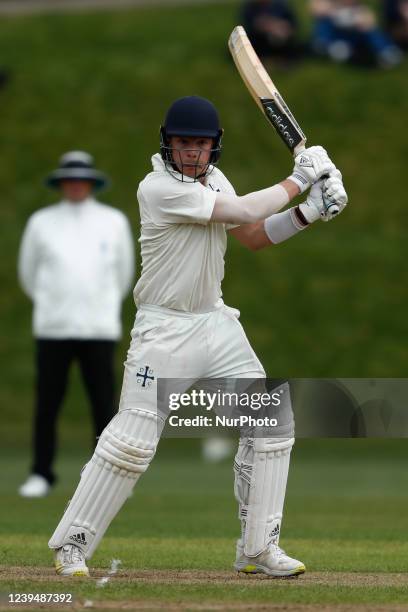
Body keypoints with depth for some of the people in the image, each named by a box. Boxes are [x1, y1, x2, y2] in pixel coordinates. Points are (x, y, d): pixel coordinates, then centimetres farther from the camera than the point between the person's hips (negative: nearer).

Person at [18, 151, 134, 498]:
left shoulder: (114, 222, 5)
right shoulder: (42, 223, 4)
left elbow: (123, 273, 18)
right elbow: (28, 273, 18)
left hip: (99, 330, 0)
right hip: (52, 329, 0)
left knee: (104, 404, -3)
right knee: (47, 404, 0)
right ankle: (41, 475, 9)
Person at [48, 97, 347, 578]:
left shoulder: (212, 178, 7)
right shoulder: (159, 188, -19)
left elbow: (253, 237, 10)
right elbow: (243, 212, -21)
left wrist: (308, 213, -4)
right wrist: (298, 180, -10)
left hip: (216, 323, 8)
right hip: (164, 331, -8)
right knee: (132, 441, -11)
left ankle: (259, 548, 9)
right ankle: (72, 545, 2)